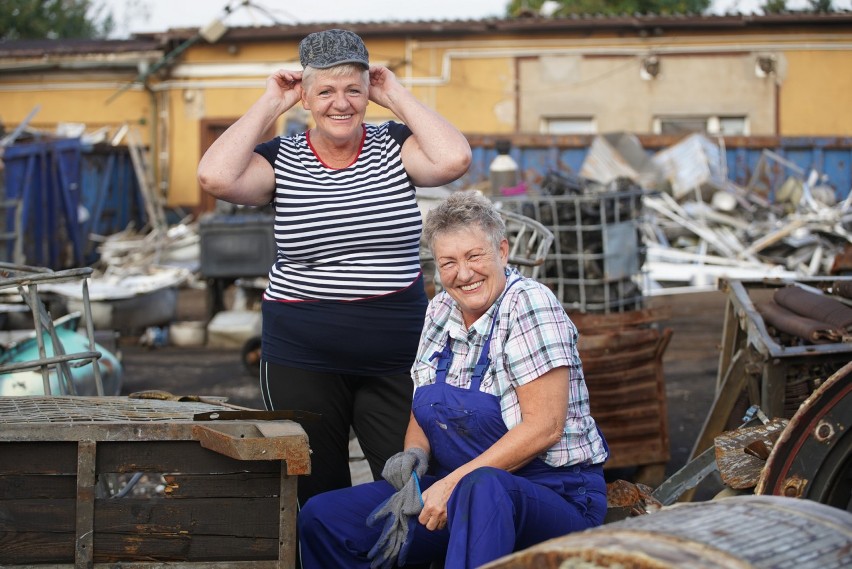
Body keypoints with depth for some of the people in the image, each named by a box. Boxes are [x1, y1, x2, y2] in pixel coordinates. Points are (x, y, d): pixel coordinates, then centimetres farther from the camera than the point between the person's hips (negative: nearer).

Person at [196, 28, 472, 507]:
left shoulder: (393, 147, 3)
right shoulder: (281, 159, 2)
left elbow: (454, 160, -17)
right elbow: (215, 177, -17)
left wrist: (396, 96, -6)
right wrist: (271, 104, -7)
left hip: (396, 356, 0)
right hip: (302, 360, 0)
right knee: (317, 496, 6)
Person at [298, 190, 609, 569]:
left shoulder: (529, 303, -13)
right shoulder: (441, 311, 9)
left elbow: (544, 426, -20)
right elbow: (423, 411, 17)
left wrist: (454, 482, -22)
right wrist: (414, 454, -7)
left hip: (553, 495, -7)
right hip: (451, 484, 7)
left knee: (482, 487, -43)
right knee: (321, 517, -7)